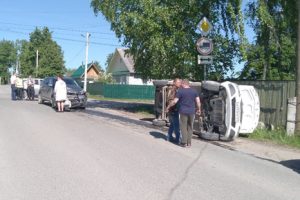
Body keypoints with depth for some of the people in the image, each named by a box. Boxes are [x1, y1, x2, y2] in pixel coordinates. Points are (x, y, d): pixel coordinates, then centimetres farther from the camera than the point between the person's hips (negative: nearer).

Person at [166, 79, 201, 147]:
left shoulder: (180, 91, -6)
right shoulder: (194, 91, 5)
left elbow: (174, 101, -8)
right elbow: (198, 101, 3)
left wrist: (168, 107, 5)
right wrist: (199, 109, 16)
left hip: (183, 111, -4)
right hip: (192, 112, 4)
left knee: (183, 127, 3)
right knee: (190, 127, 12)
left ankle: (184, 142, 3)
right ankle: (189, 142, 14)